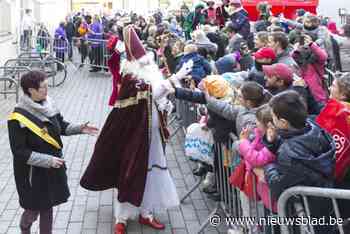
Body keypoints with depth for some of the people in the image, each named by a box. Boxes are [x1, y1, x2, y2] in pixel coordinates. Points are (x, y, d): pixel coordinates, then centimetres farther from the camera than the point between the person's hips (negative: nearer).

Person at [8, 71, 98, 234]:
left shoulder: (48, 104, -5)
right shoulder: (18, 118, -23)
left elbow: (61, 126, 11)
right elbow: (19, 152, -21)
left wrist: (79, 129, -5)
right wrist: (47, 160, -25)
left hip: (53, 167, 5)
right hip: (33, 171, -5)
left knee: (48, 205, 18)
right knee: (34, 209, 11)